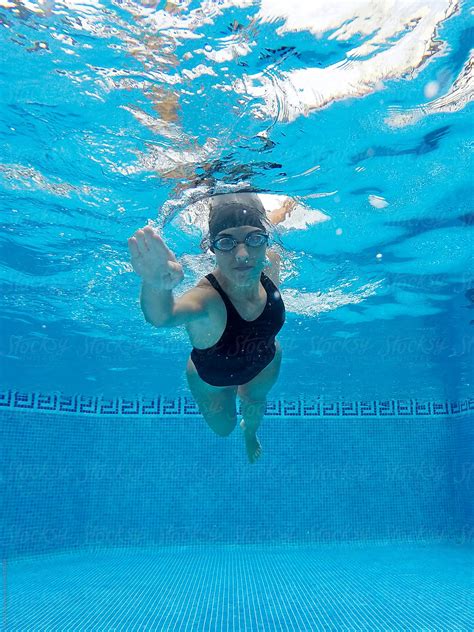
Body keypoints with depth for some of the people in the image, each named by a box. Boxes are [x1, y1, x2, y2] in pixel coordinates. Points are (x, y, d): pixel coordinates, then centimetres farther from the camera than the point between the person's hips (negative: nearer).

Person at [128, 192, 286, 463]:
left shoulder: (272, 262, -33)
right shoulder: (207, 297, -49)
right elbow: (163, 316, -74)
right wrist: (157, 286, -93)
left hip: (266, 361, 3)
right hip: (213, 378, -3)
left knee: (255, 400, 33)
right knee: (223, 428, 24)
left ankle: (250, 431, 70)